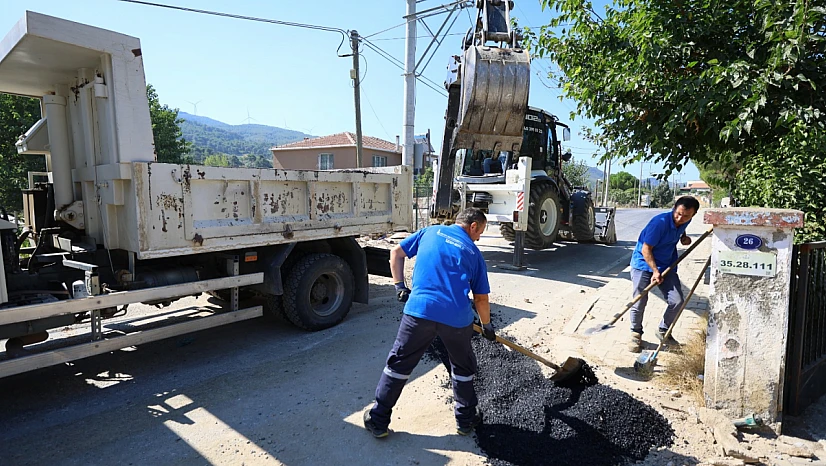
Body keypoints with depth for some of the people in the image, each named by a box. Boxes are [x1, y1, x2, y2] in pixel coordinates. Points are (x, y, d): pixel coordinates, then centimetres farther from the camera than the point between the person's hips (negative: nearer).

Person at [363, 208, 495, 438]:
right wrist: (487, 326, 29)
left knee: (398, 364, 14)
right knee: (463, 367, 24)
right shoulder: (474, 253, 14)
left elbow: (396, 253, 17)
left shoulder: (430, 231, 17)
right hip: (457, 317, 0)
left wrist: (399, 285, 19)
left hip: (419, 309, 0)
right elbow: (481, 299, 15)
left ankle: (378, 421, 23)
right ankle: (465, 419, 37)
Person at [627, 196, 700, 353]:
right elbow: (646, 249, -21)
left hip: (667, 266, 6)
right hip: (644, 263, -6)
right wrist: (655, 271, -25)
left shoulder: (685, 222, -3)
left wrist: (684, 237, 7)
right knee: (639, 303, -9)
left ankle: (663, 331, 21)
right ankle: (636, 334, 15)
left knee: (677, 301, -3)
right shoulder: (660, 222, -24)